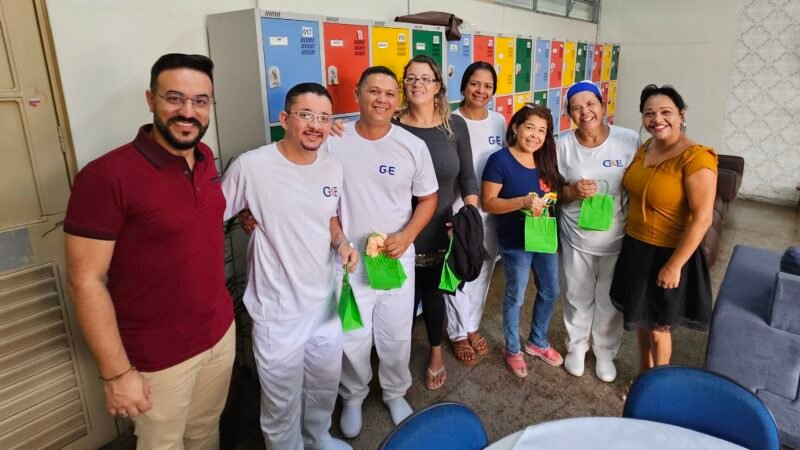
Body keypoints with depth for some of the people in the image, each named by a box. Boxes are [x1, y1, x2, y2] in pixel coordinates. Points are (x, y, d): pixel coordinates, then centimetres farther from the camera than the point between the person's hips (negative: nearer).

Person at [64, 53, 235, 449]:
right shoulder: (107, 176, -22)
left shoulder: (205, 158, 0)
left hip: (221, 332, 6)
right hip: (158, 355, -5)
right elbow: (85, 281, -19)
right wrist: (116, 372, -16)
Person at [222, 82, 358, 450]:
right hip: (278, 312, -5)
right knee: (282, 402, 15)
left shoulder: (334, 167, 0)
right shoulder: (251, 166, -18)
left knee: (325, 386, 27)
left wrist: (342, 244, -5)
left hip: (326, 302, 6)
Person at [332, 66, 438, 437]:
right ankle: (352, 397, 40)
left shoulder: (414, 147, -5)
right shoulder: (333, 143, -9)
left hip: (397, 260, 1)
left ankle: (395, 393, 44)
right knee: (352, 340, 11)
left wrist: (406, 237, -12)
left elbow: (428, 199, 4)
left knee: (396, 336, 17)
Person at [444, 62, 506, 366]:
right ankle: (458, 334, 29)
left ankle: (472, 326, 39)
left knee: (483, 272, 18)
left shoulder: (499, 121, 3)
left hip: (491, 211, 5)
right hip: (458, 211, -5)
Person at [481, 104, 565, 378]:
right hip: (515, 241, -6)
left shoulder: (546, 160, 4)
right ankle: (512, 349, 33)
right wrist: (523, 202, -30)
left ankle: (537, 342, 42)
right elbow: (487, 203, -18)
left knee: (550, 292, 18)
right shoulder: (500, 160, -16)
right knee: (515, 296, 10)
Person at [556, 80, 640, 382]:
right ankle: (576, 346, 41)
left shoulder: (629, 140, -10)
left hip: (618, 238, 0)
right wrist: (573, 191, -22)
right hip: (576, 237, 1)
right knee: (578, 297, 17)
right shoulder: (564, 144, -7)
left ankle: (605, 351, 40)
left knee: (610, 300, 16)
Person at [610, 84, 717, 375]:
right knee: (640, 317, 21)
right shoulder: (645, 148, 3)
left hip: (667, 254, -7)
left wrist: (674, 265, -20)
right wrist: (630, 240, 13)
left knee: (658, 326, 10)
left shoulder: (696, 158, -21)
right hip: (635, 248, 7)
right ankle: (643, 374, 42)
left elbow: (701, 219, -22)